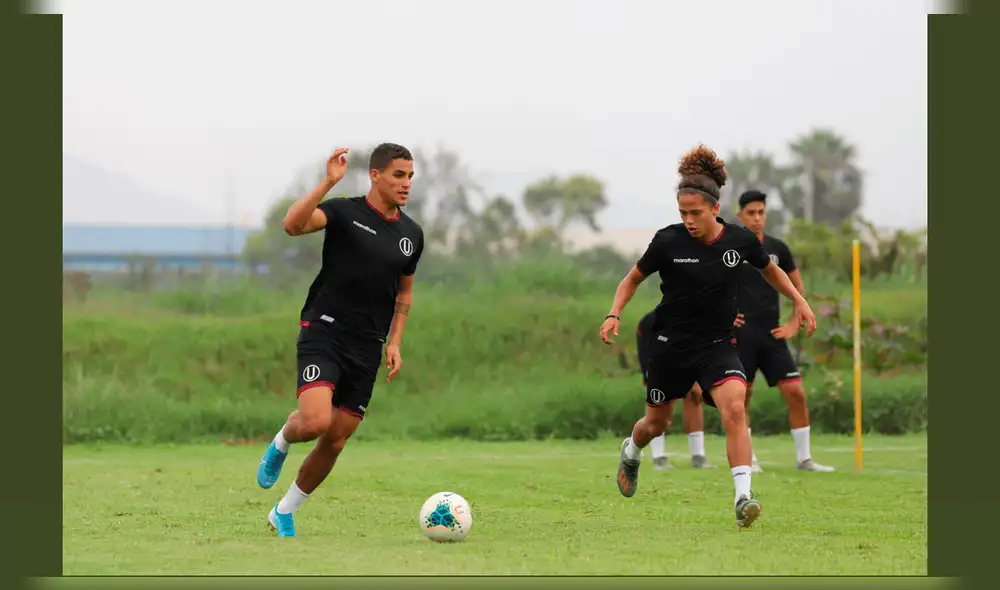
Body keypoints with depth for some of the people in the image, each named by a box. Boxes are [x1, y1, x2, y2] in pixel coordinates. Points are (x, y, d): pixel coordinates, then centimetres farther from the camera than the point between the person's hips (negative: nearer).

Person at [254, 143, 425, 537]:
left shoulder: (412, 234, 10)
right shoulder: (344, 212, -7)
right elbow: (292, 224, -25)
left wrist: (394, 343, 12)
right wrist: (328, 183, -33)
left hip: (367, 349, 5)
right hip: (323, 333, -5)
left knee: (335, 442, 4)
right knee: (315, 421, -25)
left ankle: (283, 513, 24)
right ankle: (281, 442, 12)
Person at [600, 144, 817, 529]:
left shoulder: (740, 240, -8)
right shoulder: (668, 241, -13)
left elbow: (770, 269, 14)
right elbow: (633, 279, 3)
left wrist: (798, 300, 4)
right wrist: (614, 314, -12)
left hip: (718, 345, 0)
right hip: (670, 345, 0)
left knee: (734, 407, -26)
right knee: (655, 424, 15)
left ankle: (743, 497, -28)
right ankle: (631, 451, 52)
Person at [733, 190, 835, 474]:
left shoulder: (778, 248, 8)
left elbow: (797, 286, 18)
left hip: (772, 334, 3)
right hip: (742, 335, -3)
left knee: (796, 393, -4)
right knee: (742, 396, -1)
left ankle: (804, 458, 3)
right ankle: (747, 458, 11)